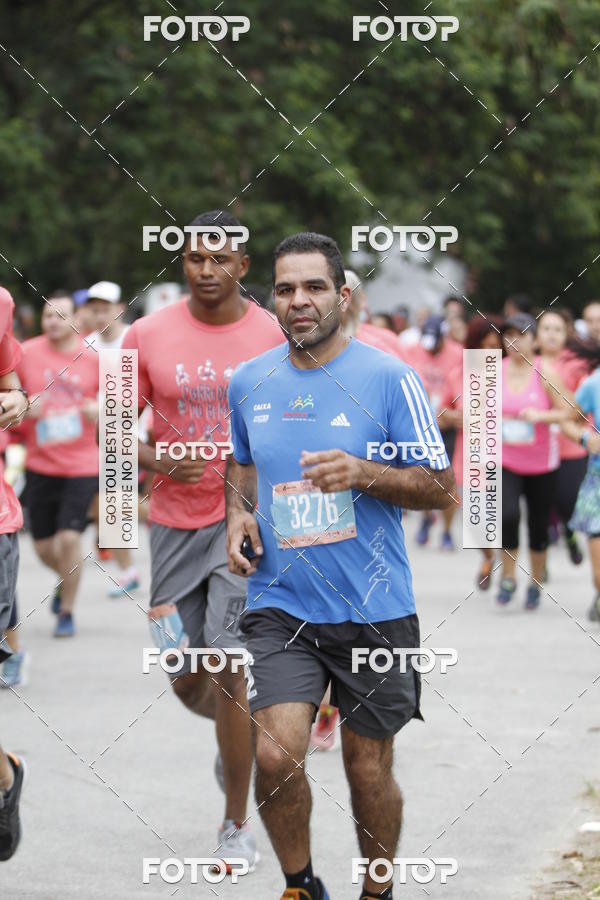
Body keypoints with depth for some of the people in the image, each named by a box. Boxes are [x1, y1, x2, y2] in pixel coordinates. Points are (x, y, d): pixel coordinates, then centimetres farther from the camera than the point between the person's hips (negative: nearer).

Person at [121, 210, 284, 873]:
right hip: (176, 521, 2)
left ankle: (236, 827, 2)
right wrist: (161, 462, -16)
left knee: (230, 671, -11)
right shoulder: (148, 336, -2)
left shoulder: (275, 337, -3)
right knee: (187, 681, 8)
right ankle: (235, 729, 45)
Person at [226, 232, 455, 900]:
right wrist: (238, 513, 4)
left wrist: (363, 473, -20)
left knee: (368, 768, 8)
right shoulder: (248, 382, 6)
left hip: (374, 611, -2)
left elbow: (441, 487, -4)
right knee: (276, 755, -15)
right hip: (280, 606, 2)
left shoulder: (389, 378, -6)